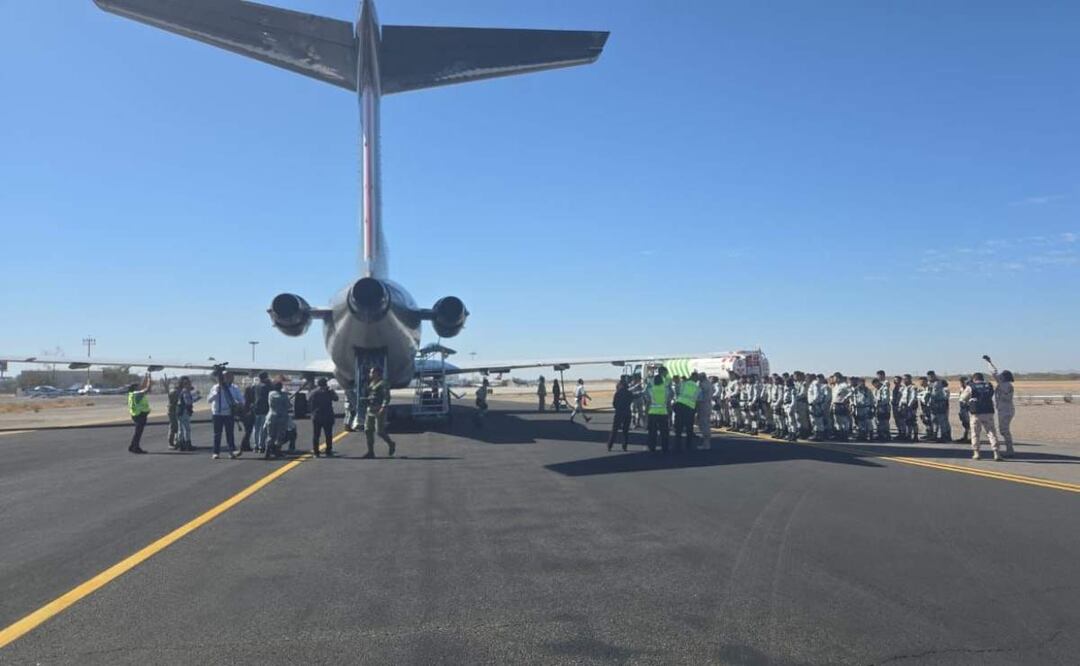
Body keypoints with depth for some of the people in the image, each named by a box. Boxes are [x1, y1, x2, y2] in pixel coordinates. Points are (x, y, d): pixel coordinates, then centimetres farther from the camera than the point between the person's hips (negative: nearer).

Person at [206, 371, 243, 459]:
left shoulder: (234, 389, 3)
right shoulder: (215, 388, 2)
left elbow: (242, 400, 6)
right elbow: (209, 399, -7)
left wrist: (239, 404, -16)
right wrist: (216, 392, -18)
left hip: (229, 415, 0)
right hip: (217, 414, 0)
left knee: (230, 433, -1)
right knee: (217, 434, 6)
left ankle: (232, 451, -2)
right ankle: (216, 452, 12)